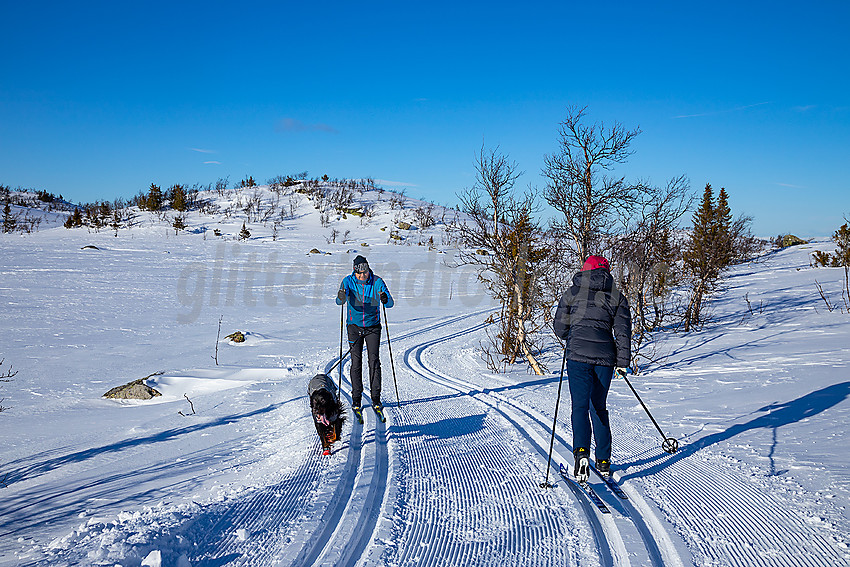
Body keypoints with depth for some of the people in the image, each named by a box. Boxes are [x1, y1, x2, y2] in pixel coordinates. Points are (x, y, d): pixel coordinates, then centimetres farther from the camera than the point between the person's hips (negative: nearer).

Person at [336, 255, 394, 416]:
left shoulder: (377, 282, -11)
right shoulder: (348, 281, -10)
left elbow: (390, 303, -18)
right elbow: (340, 301, -24)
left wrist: (386, 299, -41)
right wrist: (341, 298, -47)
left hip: (373, 327, 0)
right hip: (354, 327, 0)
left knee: (374, 362, -5)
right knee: (356, 363, 0)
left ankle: (376, 400, 2)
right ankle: (356, 400, 10)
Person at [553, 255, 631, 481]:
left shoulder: (571, 293, 6)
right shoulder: (616, 296, 10)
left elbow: (560, 329, 8)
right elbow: (623, 331, 3)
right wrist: (622, 361, 7)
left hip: (578, 355, -2)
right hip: (605, 357, 2)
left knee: (580, 405, -4)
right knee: (599, 407, 15)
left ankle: (581, 451, -27)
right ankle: (603, 460, 19)